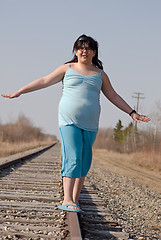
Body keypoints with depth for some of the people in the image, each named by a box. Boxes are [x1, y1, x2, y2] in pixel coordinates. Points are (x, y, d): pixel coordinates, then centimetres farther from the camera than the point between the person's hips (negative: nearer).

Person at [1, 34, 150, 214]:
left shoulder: (100, 74, 14)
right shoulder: (67, 69, 8)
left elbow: (113, 96, 19)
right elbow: (44, 81, 8)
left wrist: (132, 113, 15)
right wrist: (19, 92, 4)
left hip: (90, 125, 3)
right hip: (69, 121, -3)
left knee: (84, 164, 4)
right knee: (72, 159, -17)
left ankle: (75, 199, 12)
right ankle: (67, 200, -24)